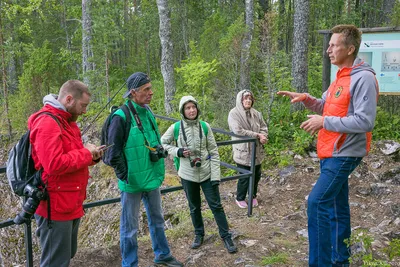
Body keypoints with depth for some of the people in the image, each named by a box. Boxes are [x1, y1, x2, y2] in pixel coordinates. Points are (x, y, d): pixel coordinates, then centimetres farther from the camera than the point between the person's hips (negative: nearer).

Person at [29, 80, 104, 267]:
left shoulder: (66, 121, 13)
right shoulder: (47, 124, -19)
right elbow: (55, 165, -29)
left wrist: (91, 155, 1)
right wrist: (85, 153, -17)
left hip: (70, 204, 10)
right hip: (56, 206, -10)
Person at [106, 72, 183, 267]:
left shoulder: (148, 113, 6)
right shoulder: (121, 116, -18)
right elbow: (113, 153, -16)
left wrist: (159, 151, 1)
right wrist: (125, 177, -13)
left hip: (152, 178, 7)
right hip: (133, 182, -7)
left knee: (157, 220, 22)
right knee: (130, 227, 8)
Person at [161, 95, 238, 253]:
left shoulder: (205, 126, -7)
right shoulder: (175, 128, -9)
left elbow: (214, 152, -3)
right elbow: (162, 143, 4)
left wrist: (216, 175, -8)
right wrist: (177, 151, -13)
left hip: (206, 173, 0)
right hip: (188, 175, 1)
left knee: (216, 205, 5)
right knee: (194, 207, 16)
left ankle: (226, 236, 20)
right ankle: (199, 234, 37)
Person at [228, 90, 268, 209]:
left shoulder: (256, 113, 3)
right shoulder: (234, 113, -13)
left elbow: (264, 127, 9)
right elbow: (238, 131, -22)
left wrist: (263, 137, -14)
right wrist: (257, 135, -19)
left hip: (256, 151, 6)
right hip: (243, 152, -5)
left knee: (256, 175, 16)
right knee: (245, 177, 5)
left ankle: (253, 196, 38)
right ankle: (240, 198, 28)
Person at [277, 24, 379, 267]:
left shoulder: (363, 78, -17)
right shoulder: (341, 76, 14)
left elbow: (365, 121, -23)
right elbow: (326, 107, 20)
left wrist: (324, 122, -21)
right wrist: (305, 98, 2)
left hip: (344, 153, -9)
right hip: (332, 152, 9)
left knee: (318, 202, -12)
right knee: (336, 206, 15)